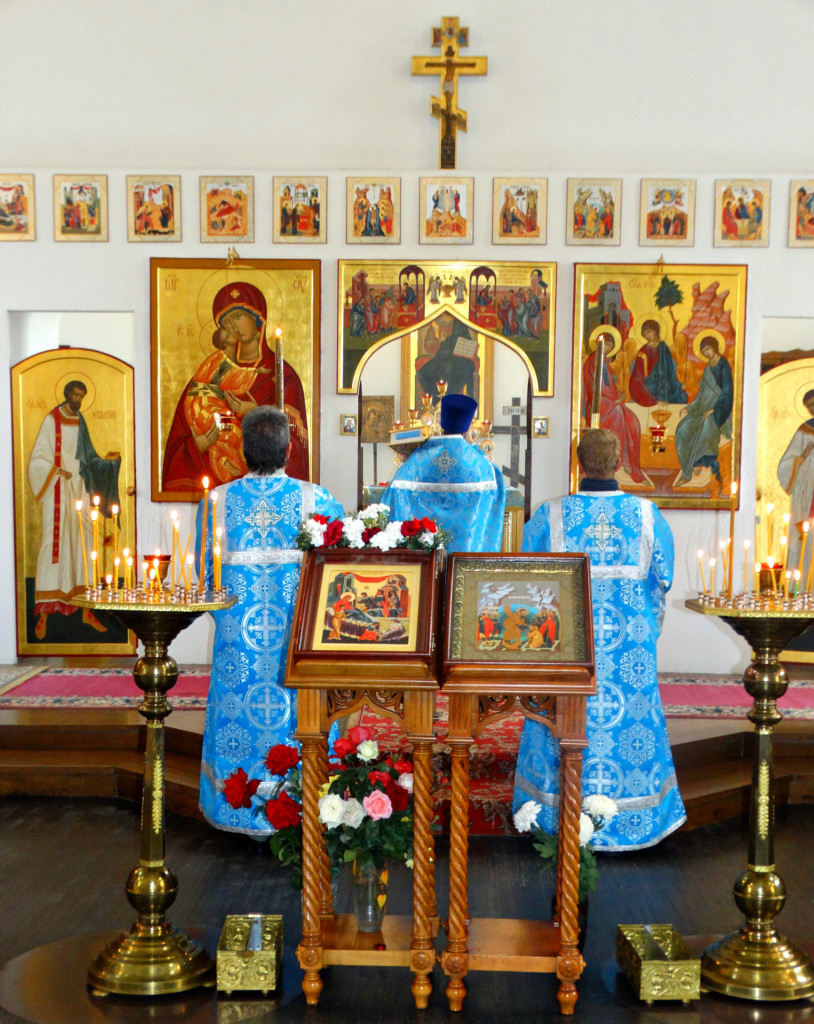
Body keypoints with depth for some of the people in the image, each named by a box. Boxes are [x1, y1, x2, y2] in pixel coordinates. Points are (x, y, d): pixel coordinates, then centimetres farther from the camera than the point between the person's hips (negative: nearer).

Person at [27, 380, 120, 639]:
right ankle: (43, 613, -8)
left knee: (83, 542, 6)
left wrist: (108, 461, 2)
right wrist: (57, 471, -21)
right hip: (58, 489, -6)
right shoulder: (52, 420, -6)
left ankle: (86, 610, 11)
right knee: (53, 542, -10)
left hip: (79, 486, 6)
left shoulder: (80, 421, 13)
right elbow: (38, 458, -8)